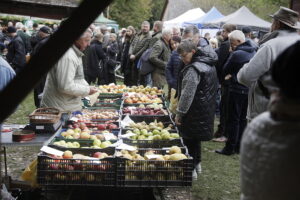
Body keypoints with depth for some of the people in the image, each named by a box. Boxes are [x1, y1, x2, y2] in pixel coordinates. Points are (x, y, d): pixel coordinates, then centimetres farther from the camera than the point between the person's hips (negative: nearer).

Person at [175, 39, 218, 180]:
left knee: (189, 138, 1)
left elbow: (187, 94, -22)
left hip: (194, 112, -10)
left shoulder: (193, 69, -20)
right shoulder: (209, 65, 11)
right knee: (196, 137, 21)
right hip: (207, 109, 10)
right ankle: (197, 164, 33)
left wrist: (180, 113, -14)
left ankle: (191, 170, 8)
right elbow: (214, 88, 20)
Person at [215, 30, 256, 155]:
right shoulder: (253, 52, 7)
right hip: (249, 90, 7)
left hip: (237, 90, -7)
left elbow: (225, 70, -9)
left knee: (233, 120, 0)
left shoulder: (236, 54, -19)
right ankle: (239, 146, 21)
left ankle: (230, 148, 6)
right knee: (243, 119, 14)